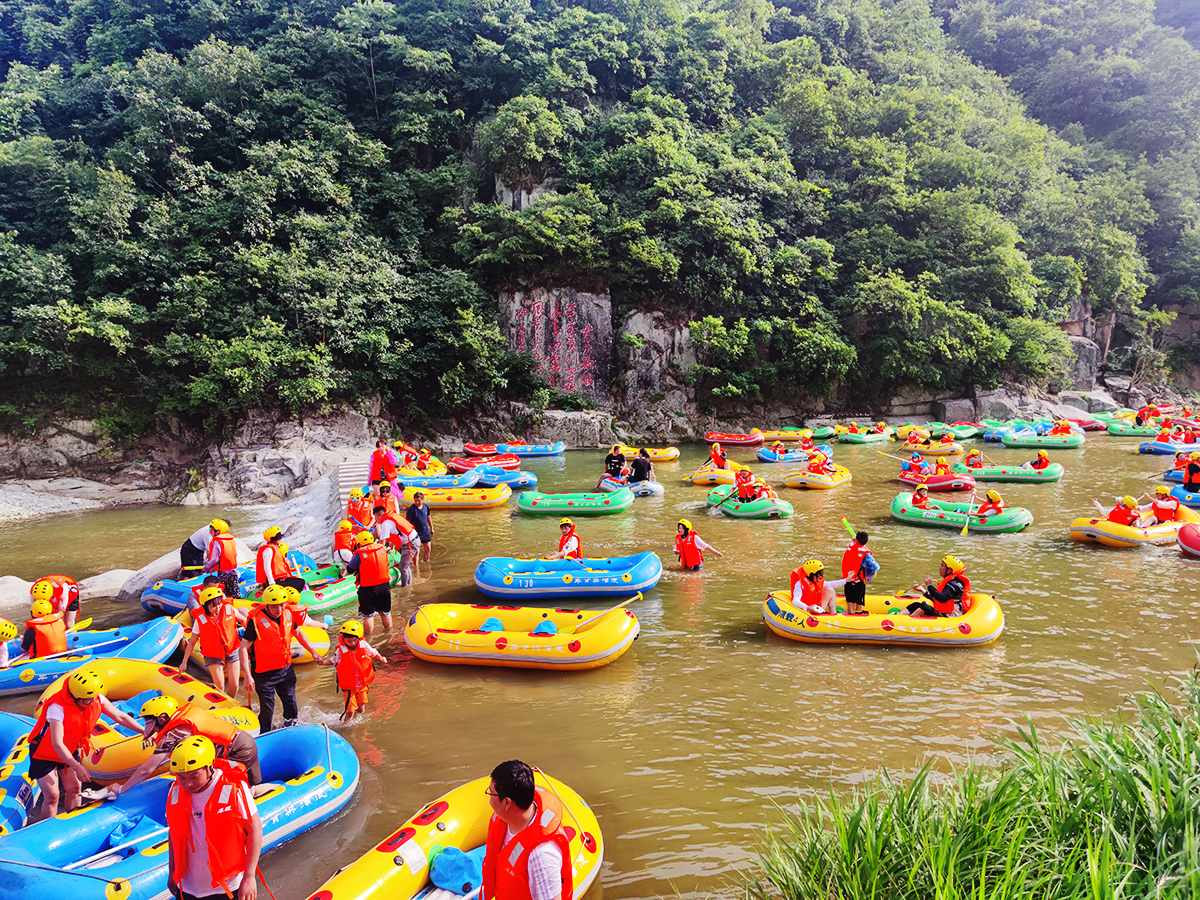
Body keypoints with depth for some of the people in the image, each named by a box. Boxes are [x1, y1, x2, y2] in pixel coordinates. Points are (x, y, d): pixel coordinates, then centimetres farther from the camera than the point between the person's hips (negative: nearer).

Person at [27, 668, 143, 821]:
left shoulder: (97, 699, -19)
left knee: (74, 788, 7)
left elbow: (120, 717, -9)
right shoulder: (58, 707, -36)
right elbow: (57, 744, -33)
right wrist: (77, 767, -31)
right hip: (44, 753, -5)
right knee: (51, 796, -5)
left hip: (70, 750, 5)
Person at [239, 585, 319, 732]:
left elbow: (298, 633, 13)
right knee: (267, 710, 4)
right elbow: (244, 647, -20)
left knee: (291, 704, 20)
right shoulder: (256, 620, -22)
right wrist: (247, 676, -24)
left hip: (285, 669, 5)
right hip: (264, 674, -5)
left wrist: (313, 652, 16)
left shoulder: (288, 615, -5)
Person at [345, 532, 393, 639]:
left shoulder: (359, 554, -14)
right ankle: (389, 631, 31)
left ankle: (367, 634, 14)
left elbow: (350, 569, -3)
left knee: (368, 615, 8)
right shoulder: (382, 548, -2)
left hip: (367, 589, -4)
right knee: (385, 613, 19)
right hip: (384, 586, 4)